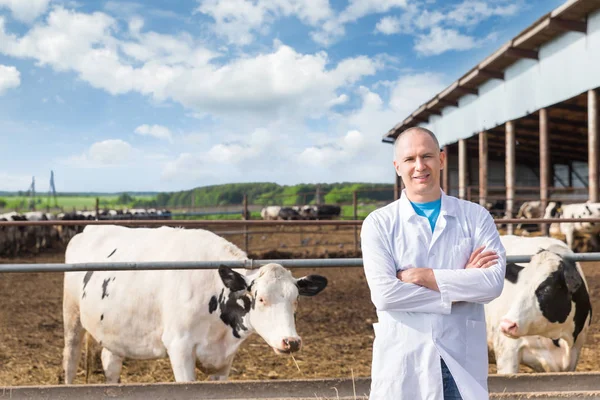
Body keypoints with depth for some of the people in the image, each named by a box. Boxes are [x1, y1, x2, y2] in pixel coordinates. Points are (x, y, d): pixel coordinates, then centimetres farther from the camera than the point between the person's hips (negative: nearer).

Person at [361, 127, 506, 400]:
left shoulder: (475, 217, 4)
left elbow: (494, 281, -9)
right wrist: (460, 286, -10)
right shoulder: (379, 223, 0)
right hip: (403, 364, -1)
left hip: (464, 363, 1)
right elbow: (384, 293, -12)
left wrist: (421, 276, -13)